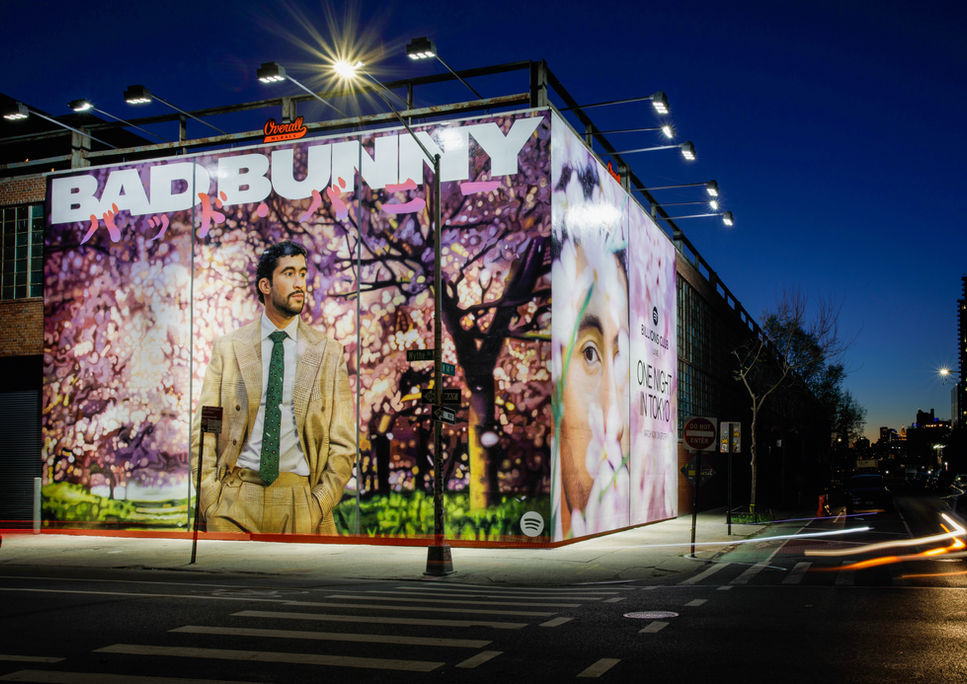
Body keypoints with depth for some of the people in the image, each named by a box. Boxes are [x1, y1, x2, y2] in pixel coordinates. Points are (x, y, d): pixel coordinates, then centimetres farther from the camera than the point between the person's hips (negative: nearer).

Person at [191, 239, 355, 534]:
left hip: (301, 502, 0)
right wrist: (211, 500, -4)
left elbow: (343, 443, 5)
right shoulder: (228, 348, 7)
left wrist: (319, 505, -5)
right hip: (234, 502, 0)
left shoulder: (329, 353, 6)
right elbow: (203, 431, 6)